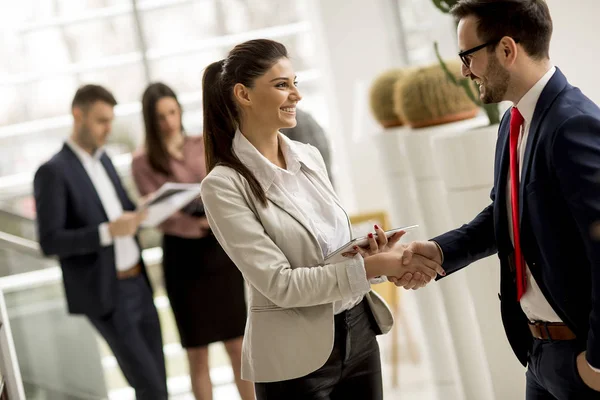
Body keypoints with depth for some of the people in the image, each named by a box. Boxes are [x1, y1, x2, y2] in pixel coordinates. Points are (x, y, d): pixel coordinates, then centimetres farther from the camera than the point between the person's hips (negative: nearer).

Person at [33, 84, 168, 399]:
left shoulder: (102, 159, 12)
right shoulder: (53, 172, -14)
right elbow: (50, 243, -19)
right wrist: (108, 232, -28)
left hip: (136, 285, 8)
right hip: (104, 296, -8)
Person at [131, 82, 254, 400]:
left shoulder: (205, 146, 6)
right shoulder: (143, 163, -4)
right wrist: (198, 224, -25)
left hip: (219, 249, 2)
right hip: (181, 256, -2)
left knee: (237, 345, 5)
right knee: (197, 353, 5)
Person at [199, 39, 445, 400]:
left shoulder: (310, 156, 5)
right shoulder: (225, 185, -14)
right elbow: (280, 283, -18)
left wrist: (372, 252, -7)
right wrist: (371, 266, -21)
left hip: (359, 332, 6)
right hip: (296, 357, -6)